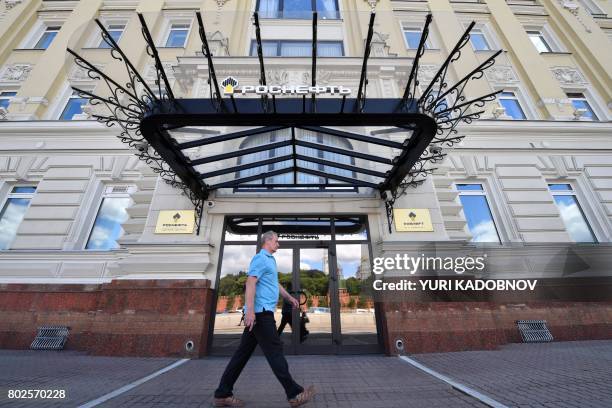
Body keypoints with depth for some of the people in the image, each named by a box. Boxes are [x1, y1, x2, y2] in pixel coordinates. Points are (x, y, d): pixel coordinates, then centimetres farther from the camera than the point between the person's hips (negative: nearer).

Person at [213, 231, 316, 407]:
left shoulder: (270, 260, 22)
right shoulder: (260, 258, -9)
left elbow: (275, 284, 30)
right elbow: (250, 283, -20)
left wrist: (289, 297, 28)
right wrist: (250, 310, -27)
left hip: (262, 312, 10)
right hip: (260, 312, -10)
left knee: (243, 352, 12)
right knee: (274, 351, -4)